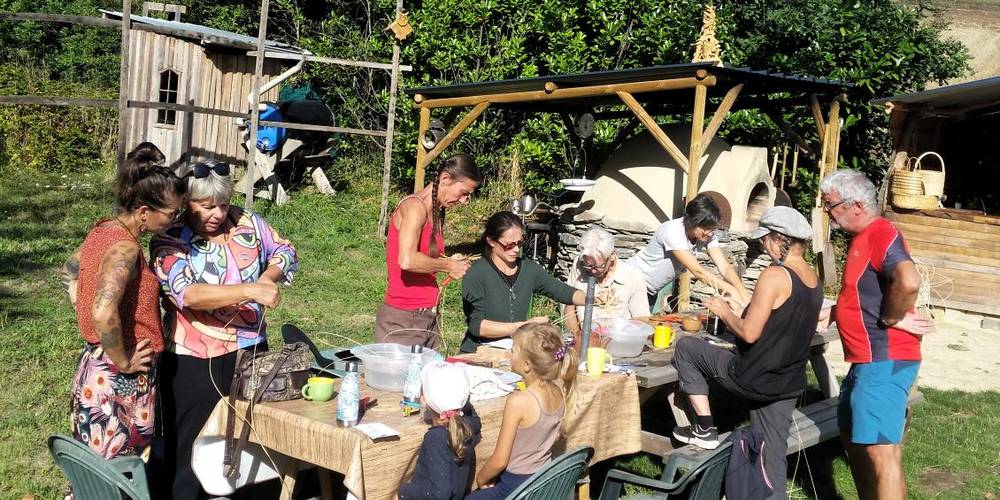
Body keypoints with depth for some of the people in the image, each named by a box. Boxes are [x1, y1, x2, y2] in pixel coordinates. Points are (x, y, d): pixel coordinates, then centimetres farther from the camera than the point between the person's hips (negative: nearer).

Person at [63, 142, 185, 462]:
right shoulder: (125, 248, -23)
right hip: (120, 382, -9)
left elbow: (70, 271, 23)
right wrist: (123, 362, -21)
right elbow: (104, 313, -35)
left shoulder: (104, 230, 5)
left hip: (93, 367, 9)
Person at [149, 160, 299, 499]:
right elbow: (189, 294, -28)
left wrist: (269, 275, -12)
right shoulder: (169, 241, -14)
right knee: (186, 446, 7)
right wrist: (251, 290, -37)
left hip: (251, 351, 5)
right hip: (195, 361, -5)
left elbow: (285, 251, 11)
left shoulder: (245, 222, -1)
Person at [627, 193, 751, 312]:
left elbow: (724, 266, -18)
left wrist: (743, 292, -34)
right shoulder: (672, 232, -32)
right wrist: (729, 289, -43)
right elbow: (697, 270, -38)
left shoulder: (708, 235, -13)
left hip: (661, 286, 6)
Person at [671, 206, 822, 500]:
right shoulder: (814, 280, 7)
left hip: (754, 379, -8)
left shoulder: (774, 275, -19)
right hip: (788, 385, 8)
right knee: (772, 459, 14)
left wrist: (724, 312, -3)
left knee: (686, 348, 9)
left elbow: (749, 334, -20)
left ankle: (704, 429, 10)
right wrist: (738, 311, 19)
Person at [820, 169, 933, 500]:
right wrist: (834, 311, 15)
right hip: (867, 360, 11)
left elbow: (908, 282, -35)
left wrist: (891, 319, -21)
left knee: (880, 449, -11)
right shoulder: (862, 237, 16)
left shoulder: (881, 233, -17)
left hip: (884, 360, -11)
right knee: (854, 438, 20)